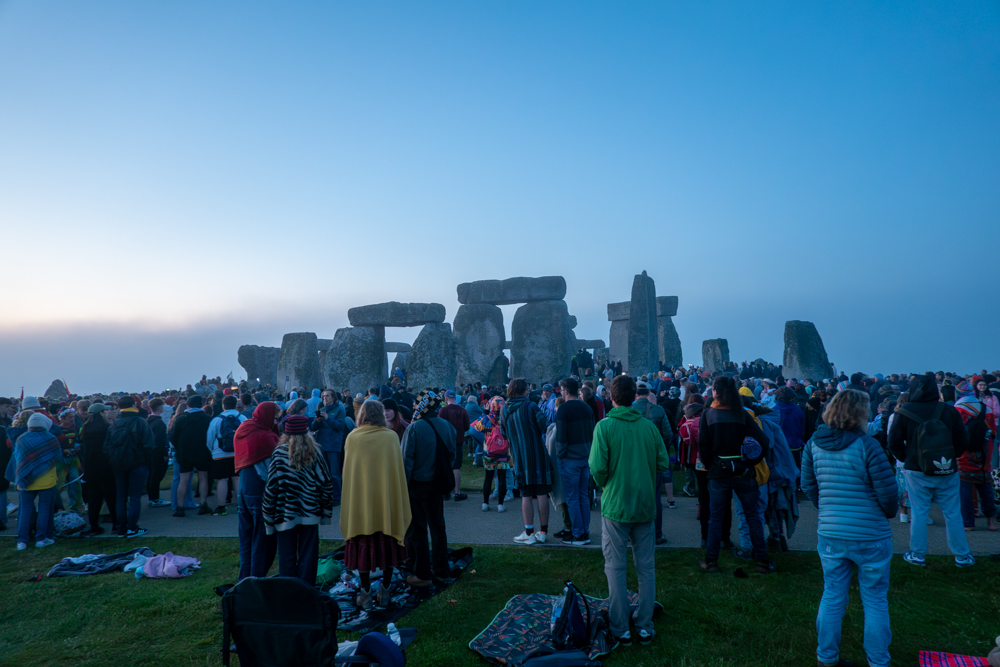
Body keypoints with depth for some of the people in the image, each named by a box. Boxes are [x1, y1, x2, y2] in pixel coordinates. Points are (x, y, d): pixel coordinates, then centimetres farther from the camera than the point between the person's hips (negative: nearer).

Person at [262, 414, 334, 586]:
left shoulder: (279, 453, -7)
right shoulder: (315, 452, -3)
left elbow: (270, 488, -6)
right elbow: (326, 483, -1)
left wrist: (268, 519, 2)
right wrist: (326, 512, 9)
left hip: (285, 516, -1)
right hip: (310, 514, 1)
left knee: (287, 559, 10)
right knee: (308, 557, 9)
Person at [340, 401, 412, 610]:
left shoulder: (352, 438, -5)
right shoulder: (391, 437, -4)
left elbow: (347, 472, 4)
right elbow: (400, 470, 1)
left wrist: (349, 498, 16)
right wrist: (399, 496, 11)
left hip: (360, 500, 0)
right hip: (387, 500, 0)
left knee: (363, 545, 8)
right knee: (388, 543, 12)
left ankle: (366, 593, 13)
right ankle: (385, 590, 17)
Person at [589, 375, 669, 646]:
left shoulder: (605, 426, -12)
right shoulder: (649, 426, -1)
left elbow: (597, 467, -17)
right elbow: (663, 463, 1)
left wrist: (604, 485, 3)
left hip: (615, 505, -3)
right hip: (645, 505, 4)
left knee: (615, 568, 8)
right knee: (646, 567, 14)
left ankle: (621, 629, 15)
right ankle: (645, 627, 22)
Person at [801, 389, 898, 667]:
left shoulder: (815, 443, -1)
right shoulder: (866, 444, -17)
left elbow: (807, 485, 8)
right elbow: (888, 491, -13)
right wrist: (887, 514, 9)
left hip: (830, 534, 4)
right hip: (870, 536, -4)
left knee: (832, 597, 16)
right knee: (875, 601, 14)